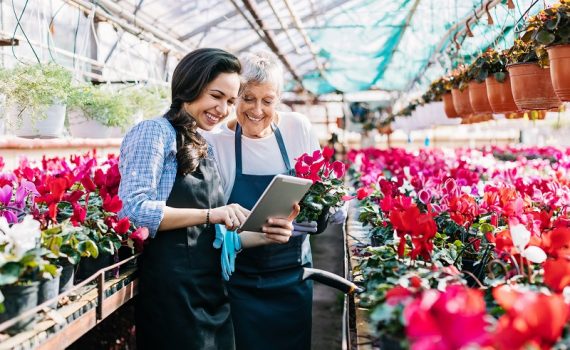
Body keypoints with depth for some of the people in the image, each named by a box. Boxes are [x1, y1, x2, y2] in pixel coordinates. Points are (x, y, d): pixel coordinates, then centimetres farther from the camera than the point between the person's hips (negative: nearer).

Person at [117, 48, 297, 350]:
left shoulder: (205, 150, 16)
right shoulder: (155, 132, -7)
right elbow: (132, 209, -20)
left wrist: (264, 236, -2)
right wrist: (209, 214, -23)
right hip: (170, 293, -8)